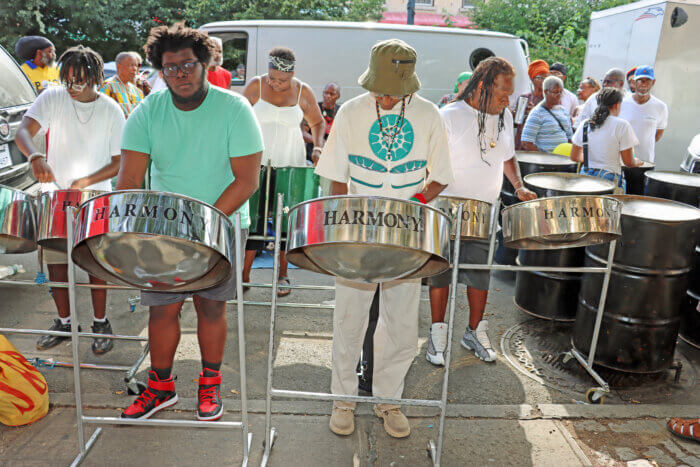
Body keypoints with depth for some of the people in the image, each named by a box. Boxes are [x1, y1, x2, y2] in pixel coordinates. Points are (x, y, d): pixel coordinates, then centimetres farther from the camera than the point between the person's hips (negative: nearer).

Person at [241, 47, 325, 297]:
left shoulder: (303, 92, 0)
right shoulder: (255, 86, -1)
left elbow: (317, 122, 11)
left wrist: (317, 146, -6)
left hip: (291, 165, 1)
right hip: (257, 163, 0)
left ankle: (283, 274, 19)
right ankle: (244, 275, 9)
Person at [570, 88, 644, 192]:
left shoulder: (584, 124, 4)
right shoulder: (621, 125, -8)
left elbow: (574, 157, 8)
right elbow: (628, 162, -7)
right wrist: (637, 162, 15)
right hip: (610, 179, -4)